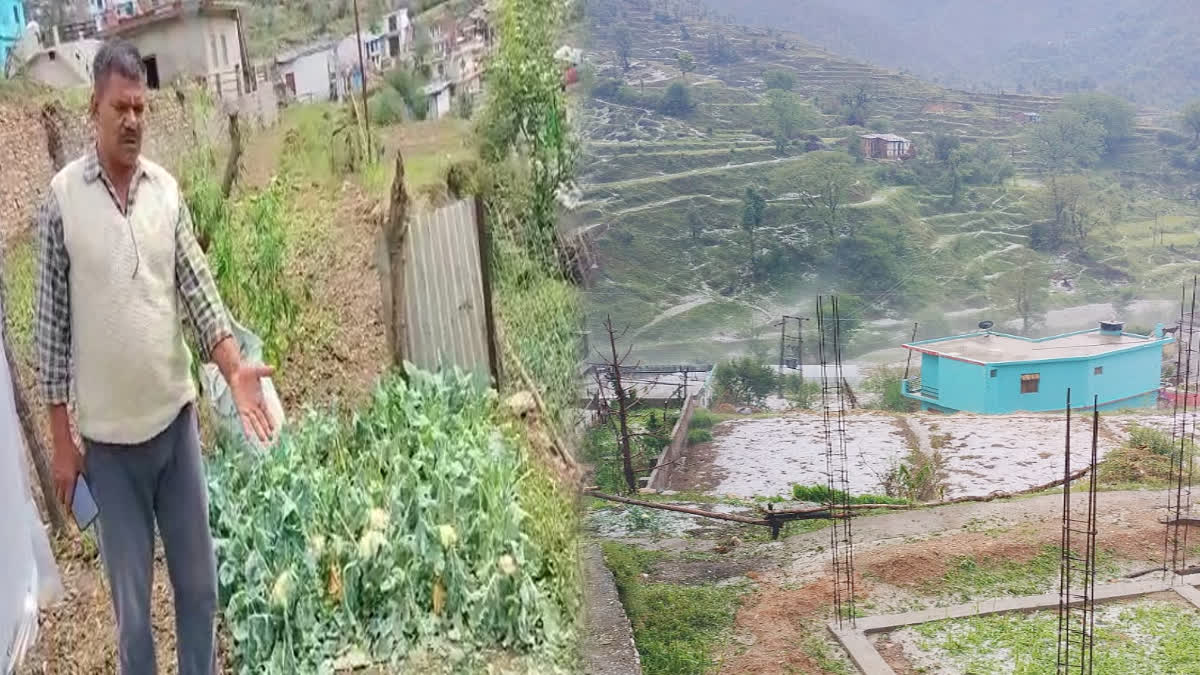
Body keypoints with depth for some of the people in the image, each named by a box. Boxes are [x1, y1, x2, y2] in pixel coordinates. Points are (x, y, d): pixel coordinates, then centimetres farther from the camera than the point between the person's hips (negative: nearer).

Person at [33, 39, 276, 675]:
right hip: (109, 435, -3)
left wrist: (235, 369, -13)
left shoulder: (166, 189, 1)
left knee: (199, 583, 14)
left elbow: (198, 290, 3)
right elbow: (52, 326, -6)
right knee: (132, 603, 8)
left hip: (176, 416, 3)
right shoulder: (61, 199, -9)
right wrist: (61, 438, -5)